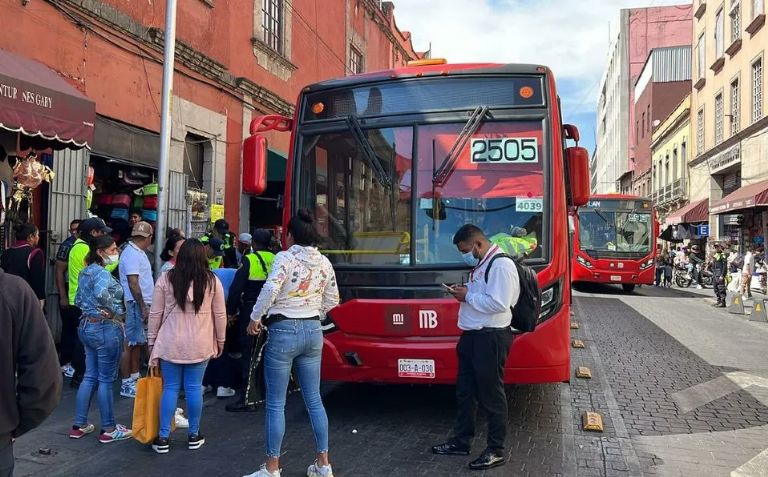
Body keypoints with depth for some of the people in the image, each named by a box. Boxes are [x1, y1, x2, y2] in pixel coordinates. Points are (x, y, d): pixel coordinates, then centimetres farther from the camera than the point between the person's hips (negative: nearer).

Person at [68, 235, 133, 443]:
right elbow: (100, 293, -38)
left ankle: (79, 425, 22)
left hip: (87, 325, 9)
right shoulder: (102, 273, -18)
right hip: (106, 328, -9)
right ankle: (109, 429, 10)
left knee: (90, 377, 16)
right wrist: (115, 312, -24)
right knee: (106, 379, 0)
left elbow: (79, 300, 18)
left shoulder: (85, 272, 11)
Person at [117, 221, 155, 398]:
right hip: (135, 305, -10)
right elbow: (133, 284, -20)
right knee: (130, 344, -4)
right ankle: (126, 384, 2)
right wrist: (143, 307, -20)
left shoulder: (138, 252, 16)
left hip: (142, 304, 10)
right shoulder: (131, 254, -15)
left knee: (138, 343, 16)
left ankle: (134, 378, 25)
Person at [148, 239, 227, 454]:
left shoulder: (166, 278, -4)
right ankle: (194, 436, 19)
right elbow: (220, 314, 2)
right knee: (194, 388, 8)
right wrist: (220, 341, 14)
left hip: (170, 343, 0)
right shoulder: (212, 281, -4)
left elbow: (155, 314, 0)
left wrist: (152, 342, 11)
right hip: (200, 345, 0)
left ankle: (163, 438, 13)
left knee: (170, 388, 8)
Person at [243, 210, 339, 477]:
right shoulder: (324, 262, 6)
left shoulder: (285, 257, -11)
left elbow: (270, 289, -24)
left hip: (283, 331, -6)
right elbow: (332, 300, 12)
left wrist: (255, 318, -11)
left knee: (276, 404, 4)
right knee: (314, 400, 13)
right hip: (313, 331, 6)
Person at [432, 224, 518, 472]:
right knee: (464, 391, 17)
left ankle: (496, 450, 16)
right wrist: (465, 293, 2)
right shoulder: (480, 265, 13)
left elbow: (498, 303, -25)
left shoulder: (501, 265, -18)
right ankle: (461, 441, 30)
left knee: (491, 394, 2)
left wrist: (468, 296, -16)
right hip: (472, 335, 10)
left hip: (491, 338, -10)